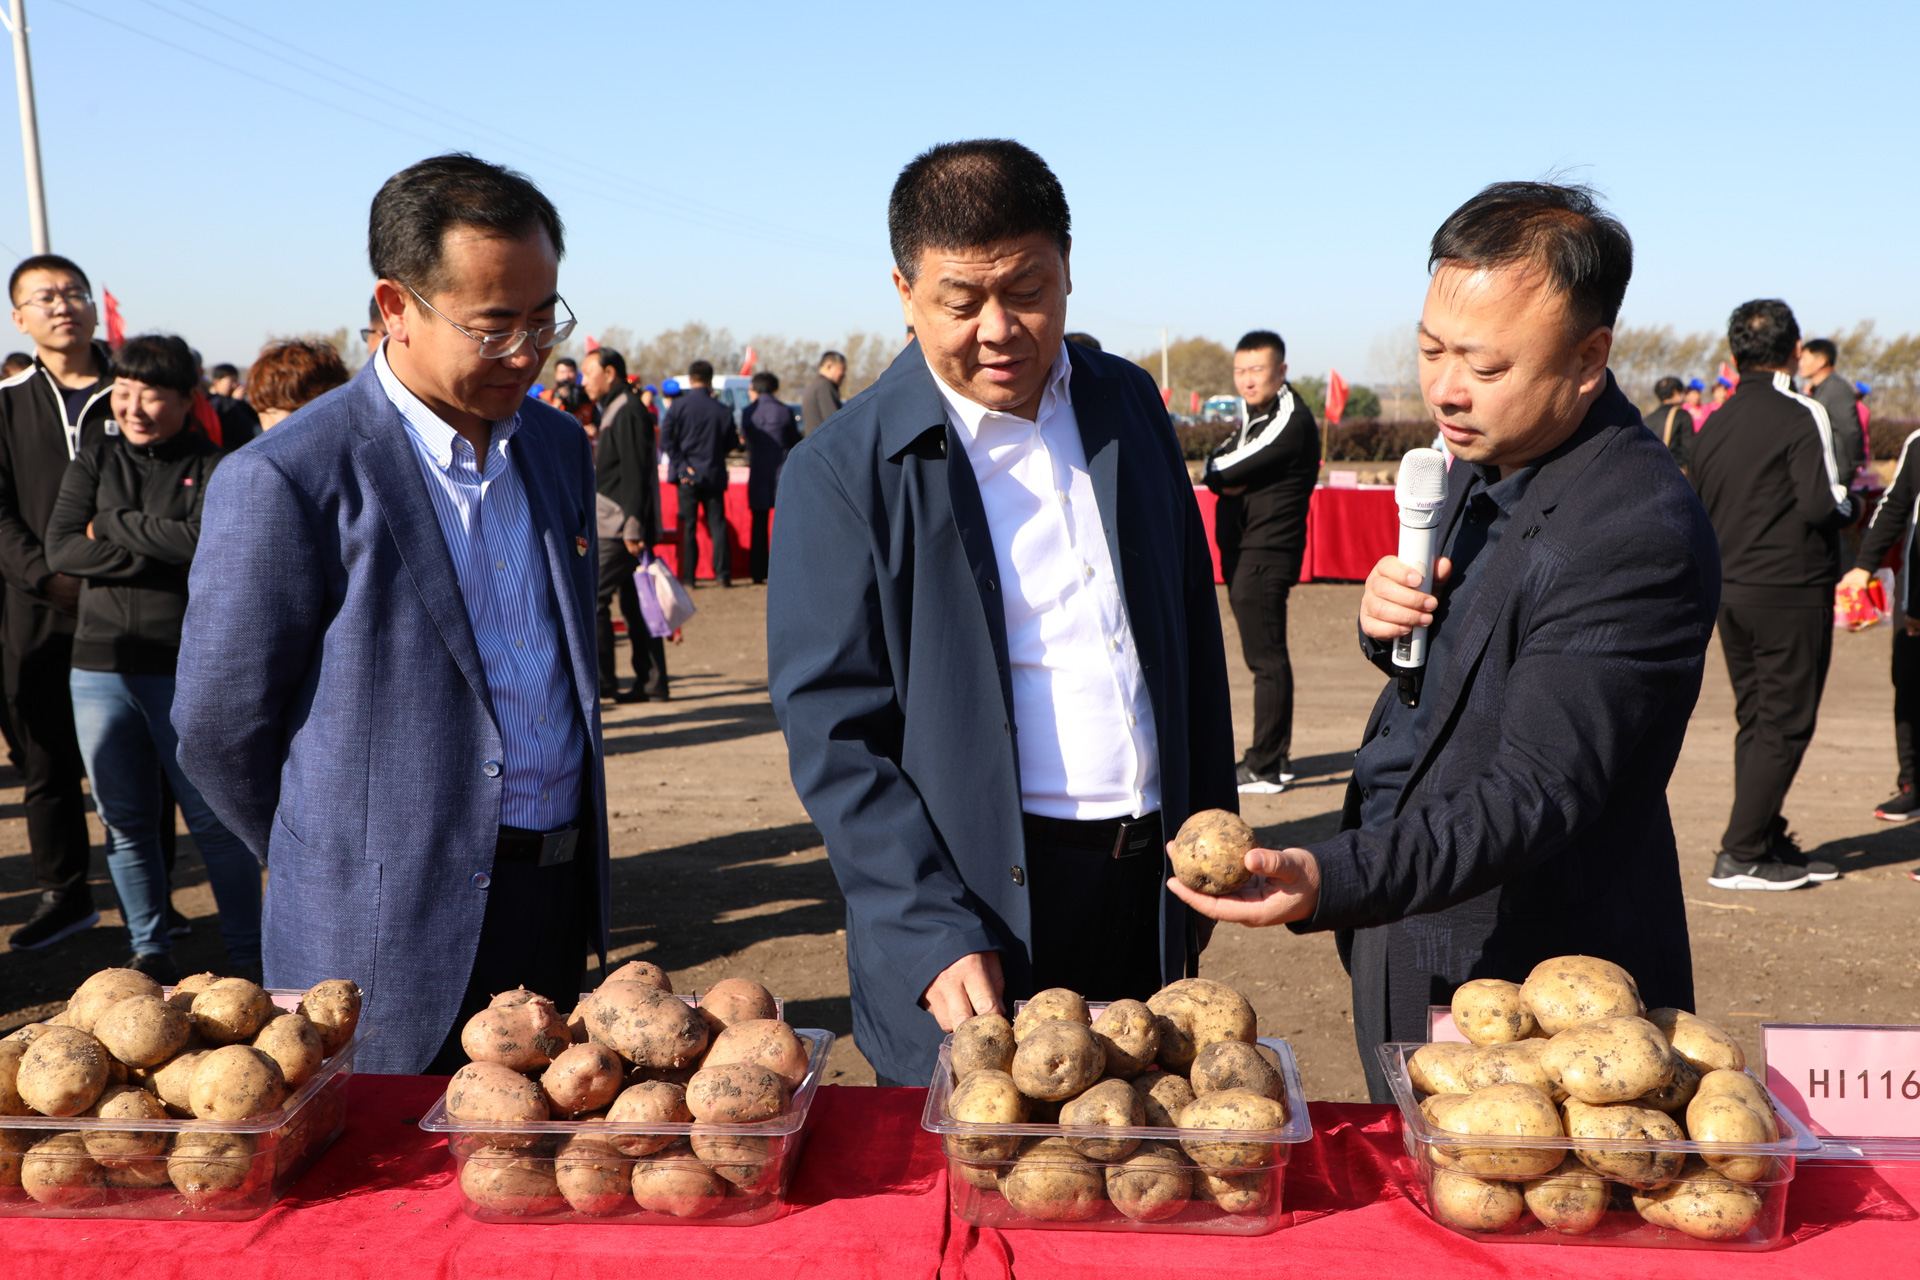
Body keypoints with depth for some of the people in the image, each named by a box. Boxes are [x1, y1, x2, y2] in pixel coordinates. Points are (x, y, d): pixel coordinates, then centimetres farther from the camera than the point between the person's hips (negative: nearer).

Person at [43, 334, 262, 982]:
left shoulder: (212, 465, -1)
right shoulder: (95, 463, 11)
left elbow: (205, 540, -18)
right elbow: (60, 549, -2)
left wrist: (111, 524, -7)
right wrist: (162, 553, -13)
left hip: (187, 667, -4)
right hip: (101, 665, 4)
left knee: (213, 816, -1)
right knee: (124, 819, 11)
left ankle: (246, 953, 11)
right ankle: (150, 951, 25)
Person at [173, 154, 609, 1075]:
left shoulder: (559, 446, 8)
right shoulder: (285, 480, -14)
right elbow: (218, 729, -7)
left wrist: (571, 873, 17)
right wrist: (339, 870, 4)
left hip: (561, 910, 6)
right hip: (397, 948, -6)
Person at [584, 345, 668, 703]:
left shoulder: (628, 412, -12)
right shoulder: (615, 410, 20)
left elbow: (635, 473, -20)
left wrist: (633, 527, -23)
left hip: (621, 527, -10)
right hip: (614, 526, 10)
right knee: (634, 604, 9)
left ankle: (599, 680, -3)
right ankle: (650, 683, 11)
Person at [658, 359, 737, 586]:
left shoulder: (679, 405, -6)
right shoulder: (722, 410, -3)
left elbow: (665, 438, -12)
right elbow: (731, 443, 4)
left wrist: (680, 465, -9)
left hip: (688, 474, -1)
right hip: (714, 475, 1)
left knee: (688, 526, 4)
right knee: (718, 525, 7)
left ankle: (688, 575, 4)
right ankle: (723, 573, 3)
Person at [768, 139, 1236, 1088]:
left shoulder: (1128, 404, 8)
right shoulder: (842, 473, -8)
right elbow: (832, 734, -10)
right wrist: (937, 937, -18)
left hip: (1148, 894, 4)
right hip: (981, 913, -4)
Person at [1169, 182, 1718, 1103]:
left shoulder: (1637, 535, -25)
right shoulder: (1480, 458, 3)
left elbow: (1532, 794, -29)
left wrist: (1330, 880, -41)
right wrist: (1387, 621, -8)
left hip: (1524, 984, -8)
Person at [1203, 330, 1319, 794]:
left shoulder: (1291, 420, -13)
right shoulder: (1256, 416, 18)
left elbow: (1227, 472, -19)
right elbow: (1216, 466, 8)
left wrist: (1224, 470, 0)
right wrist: (1230, 479, -10)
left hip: (1266, 553, -10)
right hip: (1243, 551, 10)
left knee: (1266, 658, -7)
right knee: (1263, 656, 14)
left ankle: (1264, 769, -4)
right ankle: (1276, 756, 22)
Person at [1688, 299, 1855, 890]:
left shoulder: (1713, 424, 9)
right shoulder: (1802, 415, -11)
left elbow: (1701, 510, 13)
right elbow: (1821, 504, -18)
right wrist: (1852, 503, 1)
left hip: (1731, 592, 7)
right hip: (1791, 592, -7)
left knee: (1756, 722, 13)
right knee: (1784, 725, -1)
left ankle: (1769, 843, 20)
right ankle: (1739, 855, -1)